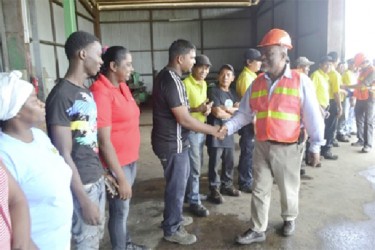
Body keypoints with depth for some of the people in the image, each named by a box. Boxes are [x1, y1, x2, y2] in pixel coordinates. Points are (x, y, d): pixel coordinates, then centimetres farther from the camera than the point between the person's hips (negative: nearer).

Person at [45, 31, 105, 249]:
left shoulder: (86, 91, 7)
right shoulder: (61, 96, -20)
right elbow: (64, 154, -20)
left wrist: (103, 172, 16)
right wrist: (84, 199, -18)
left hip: (97, 178, 8)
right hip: (81, 184, -8)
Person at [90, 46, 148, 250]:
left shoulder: (122, 86, 6)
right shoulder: (101, 92, -22)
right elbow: (104, 141, -23)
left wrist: (133, 158, 15)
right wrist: (120, 177, -20)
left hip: (130, 159, 8)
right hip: (116, 163, -8)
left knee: (124, 207, 23)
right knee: (120, 210, 9)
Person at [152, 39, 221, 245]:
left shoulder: (167, 76, 9)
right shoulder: (170, 81, -23)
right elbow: (184, 120, -23)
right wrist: (214, 130, -15)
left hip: (174, 140, 10)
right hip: (172, 143, -10)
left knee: (180, 180, 24)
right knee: (176, 185, 5)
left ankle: (174, 216, 42)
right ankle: (171, 229, 23)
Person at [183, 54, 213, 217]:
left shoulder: (204, 84, 12)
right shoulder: (186, 84, -15)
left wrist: (207, 109, 0)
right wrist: (197, 109, -27)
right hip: (190, 130, -8)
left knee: (197, 165, 17)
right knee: (194, 167, -2)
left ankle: (191, 192, 33)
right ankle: (194, 202, 9)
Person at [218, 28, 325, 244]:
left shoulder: (300, 81, -8)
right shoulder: (257, 83, 4)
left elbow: (312, 116, -6)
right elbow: (244, 112, 5)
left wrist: (315, 146, -5)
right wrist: (228, 127, -11)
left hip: (287, 148, -3)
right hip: (262, 146, 4)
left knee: (288, 189, 17)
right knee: (260, 190, 11)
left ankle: (289, 219, 43)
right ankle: (258, 230, 25)